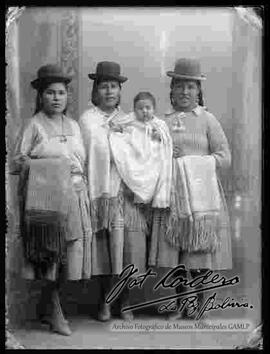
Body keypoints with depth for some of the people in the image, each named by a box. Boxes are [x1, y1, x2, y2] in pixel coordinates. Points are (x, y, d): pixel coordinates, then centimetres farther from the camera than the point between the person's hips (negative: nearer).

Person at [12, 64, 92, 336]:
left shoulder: (73, 125, 16)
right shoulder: (34, 125, 1)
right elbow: (18, 160, -4)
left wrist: (75, 171, 1)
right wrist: (48, 165, -15)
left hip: (74, 195, 5)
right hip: (47, 197, -5)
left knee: (70, 251, 4)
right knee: (52, 252, -4)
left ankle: (45, 306, 23)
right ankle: (54, 312, 12)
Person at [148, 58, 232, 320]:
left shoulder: (207, 119, 5)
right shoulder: (163, 121, 11)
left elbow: (224, 158, 0)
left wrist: (193, 162, -10)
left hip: (201, 193, -2)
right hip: (170, 194, 2)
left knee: (199, 249, 1)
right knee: (173, 251, 4)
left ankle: (197, 303, 19)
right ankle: (181, 303, 21)